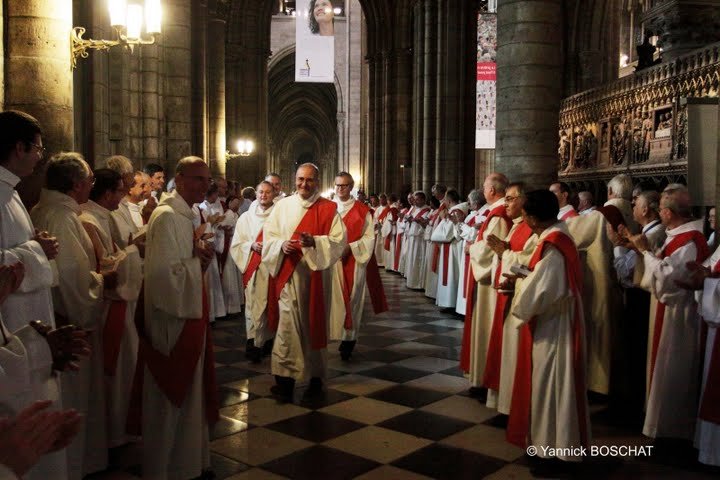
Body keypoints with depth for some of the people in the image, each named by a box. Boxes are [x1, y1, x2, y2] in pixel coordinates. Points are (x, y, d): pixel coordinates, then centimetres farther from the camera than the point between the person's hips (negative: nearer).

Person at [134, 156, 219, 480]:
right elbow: (162, 273, -26)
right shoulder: (167, 216, -18)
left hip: (190, 316, 10)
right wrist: (198, 260, -13)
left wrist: (203, 258, -2)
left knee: (186, 394, 19)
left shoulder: (185, 215, 12)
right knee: (169, 401, 4)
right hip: (172, 320, -10)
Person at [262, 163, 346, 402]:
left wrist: (315, 242, -22)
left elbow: (339, 240, -6)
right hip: (289, 274, 0)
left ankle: (316, 373, 23)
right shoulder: (283, 206, 8)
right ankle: (285, 377, -7)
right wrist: (282, 245, -15)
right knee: (288, 323, -8)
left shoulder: (328, 209, 3)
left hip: (317, 274, 0)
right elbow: (268, 237, 6)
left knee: (315, 323, 9)